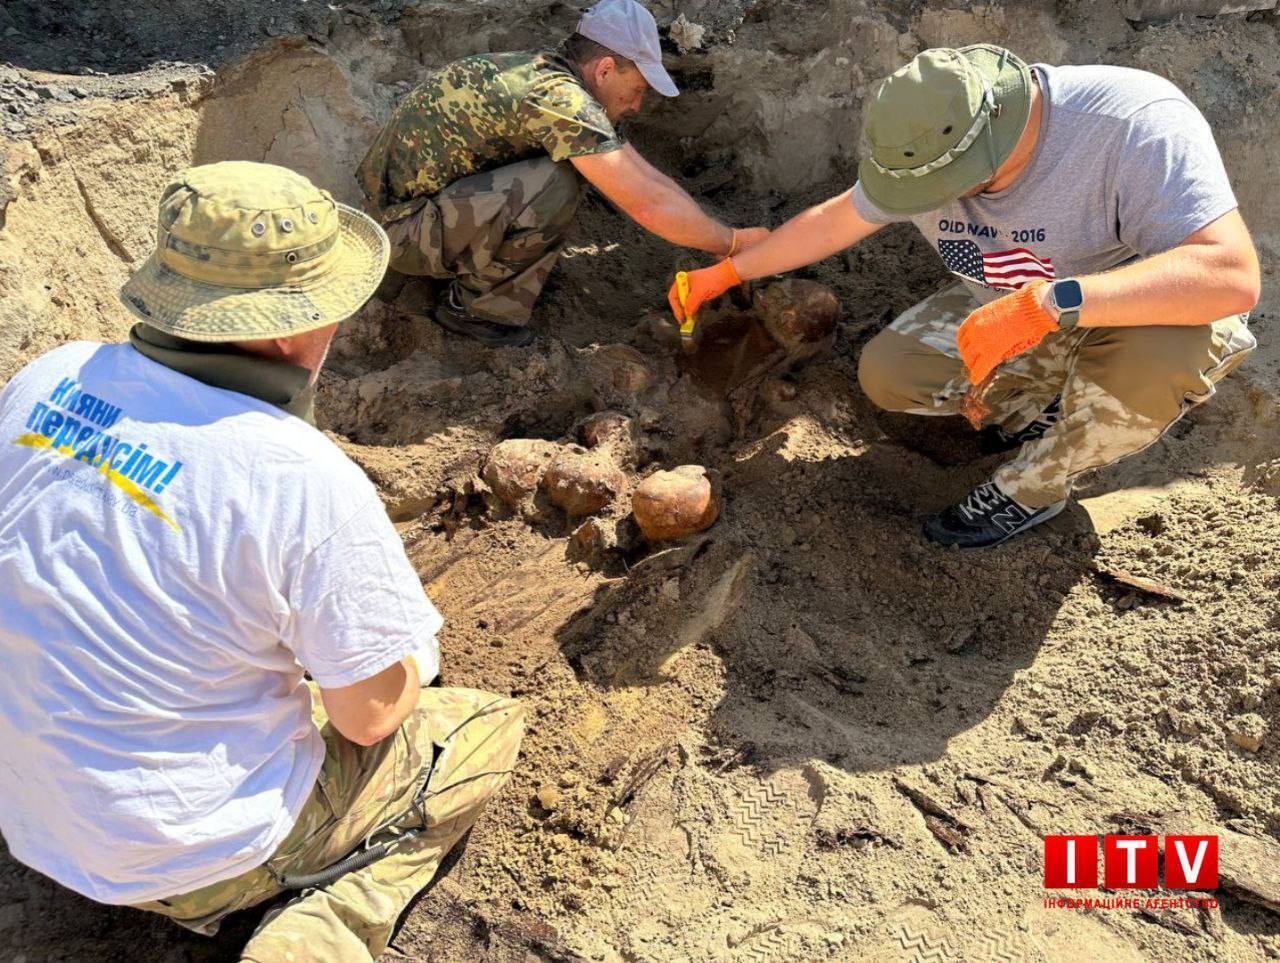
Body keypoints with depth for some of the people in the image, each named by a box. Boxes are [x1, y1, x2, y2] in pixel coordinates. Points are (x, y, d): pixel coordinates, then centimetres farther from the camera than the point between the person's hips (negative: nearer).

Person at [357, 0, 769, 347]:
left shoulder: (542, 70, 5)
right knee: (559, 184, -25)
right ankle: (477, 308, -6)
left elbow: (643, 175, 8)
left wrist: (716, 245, 7)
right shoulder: (561, 98, -23)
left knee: (575, 157, 8)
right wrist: (734, 242, -10)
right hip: (402, 230, -9)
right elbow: (649, 205, -25)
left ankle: (466, 268, 13)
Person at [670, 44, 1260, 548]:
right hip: (1011, 313, 5)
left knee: (1154, 349, -40)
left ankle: (1034, 487, -12)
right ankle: (1047, 416, 6)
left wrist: (1050, 301, -52)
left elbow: (1234, 275, -44)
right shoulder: (924, 147, -16)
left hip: (1139, 314, -4)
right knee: (885, 373, -13)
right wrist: (721, 275, 5)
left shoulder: (1135, 124, -35)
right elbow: (831, 223, 0)